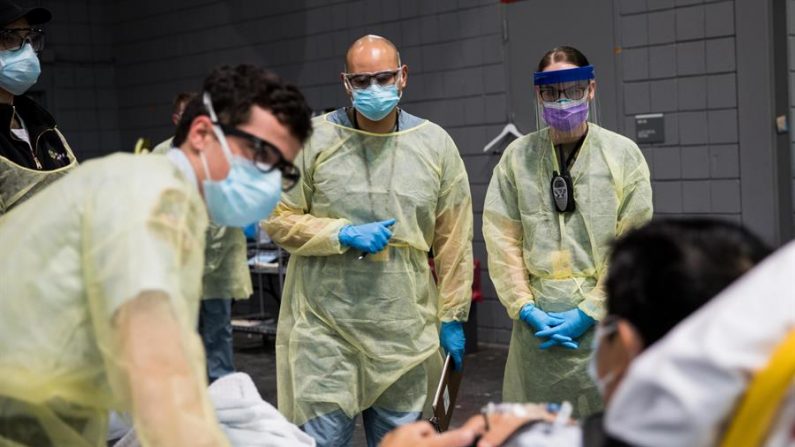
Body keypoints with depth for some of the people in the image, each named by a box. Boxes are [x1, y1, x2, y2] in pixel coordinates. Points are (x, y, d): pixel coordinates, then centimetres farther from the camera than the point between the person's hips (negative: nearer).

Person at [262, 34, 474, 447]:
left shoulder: (436, 144, 3)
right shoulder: (313, 139, -3)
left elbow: (453, 240, 5)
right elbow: (278, 219, 0)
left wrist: (452, 316, 5)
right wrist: (344, 234, -14)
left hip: (406, 329, 2)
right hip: (325, 326, -2)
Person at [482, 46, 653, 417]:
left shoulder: (623, 155, 0)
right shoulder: (517, 157, 3)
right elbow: (502, 239, 1)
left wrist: (589, 311, -9)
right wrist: (526, 308, -6)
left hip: (605, 321, -1)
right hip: (537, 324, 1)